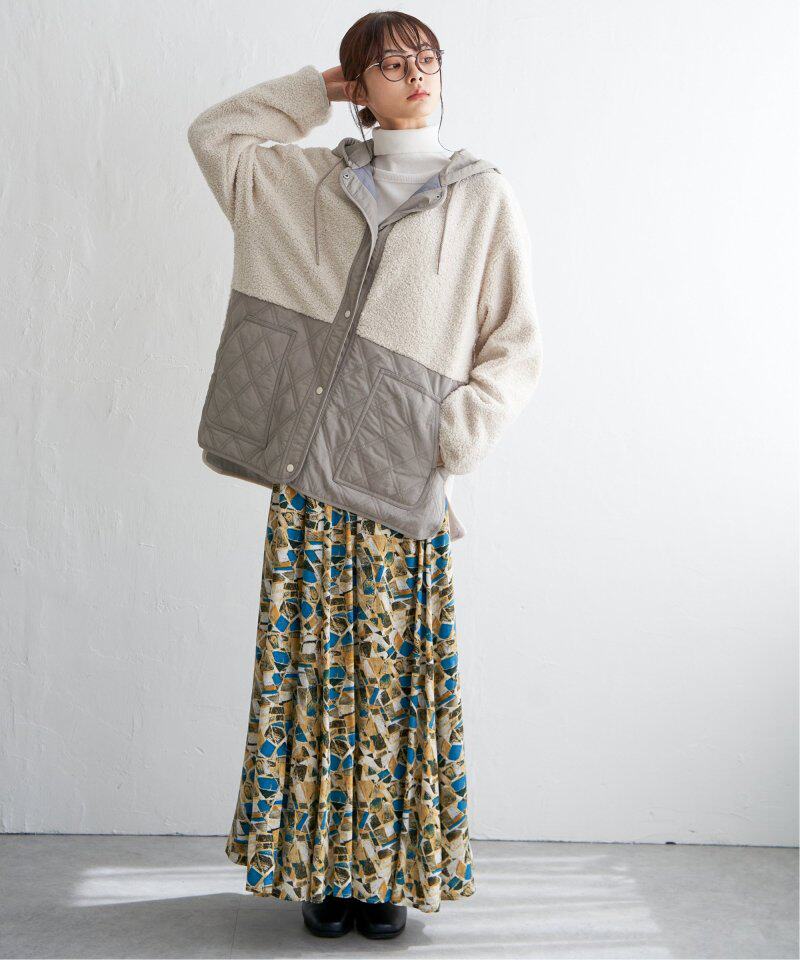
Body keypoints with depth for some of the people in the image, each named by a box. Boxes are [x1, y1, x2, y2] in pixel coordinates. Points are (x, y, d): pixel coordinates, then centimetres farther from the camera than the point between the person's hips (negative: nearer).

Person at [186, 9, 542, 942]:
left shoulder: (482, 196, 6)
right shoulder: (308, 181, 13)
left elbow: (517, 343, 5)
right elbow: (212, 132, 25)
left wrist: (457, 434, -7)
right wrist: (317, 89, 17)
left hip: (402, 477, -2)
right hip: (311, 474, 2)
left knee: (395, 667, 1)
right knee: (316, 661, 4)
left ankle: (392, 871, 14)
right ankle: (325, 865, 16)